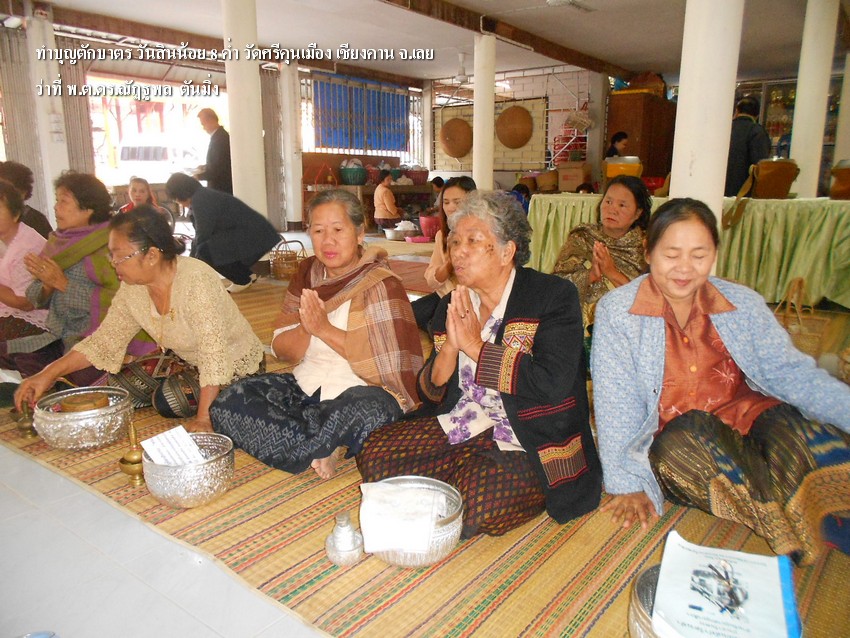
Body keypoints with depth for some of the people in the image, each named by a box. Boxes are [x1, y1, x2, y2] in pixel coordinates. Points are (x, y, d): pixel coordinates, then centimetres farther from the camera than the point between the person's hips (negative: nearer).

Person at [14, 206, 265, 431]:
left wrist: (204, 418, -34)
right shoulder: (132, 289, -5)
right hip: (189, 367, 7)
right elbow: (105, 339, 3)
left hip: (238, 368, -7)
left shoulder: (196, 280, -28)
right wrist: (49, 374, -8)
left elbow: (213, 352, -31)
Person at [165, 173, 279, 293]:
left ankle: (242, 280, 0)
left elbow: (202, 235, -13)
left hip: (253, 235, -10)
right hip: (251, 232, 10)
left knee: (205, 251, -19)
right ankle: (247, 274, 18)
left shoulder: (200, 200, -14)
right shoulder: (203, 196, 16)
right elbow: (200, 235, 23)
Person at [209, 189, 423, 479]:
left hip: (365, 391, -6)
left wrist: (325, 329, -20)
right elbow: (281, 350, 6)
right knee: (226, 404, -12)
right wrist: (306, 329, -17)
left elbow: (391, 366, -19)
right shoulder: (308, 273, 7)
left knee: (365, 409, -40)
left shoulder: (381, 285, -10)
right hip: (306, 387, 6)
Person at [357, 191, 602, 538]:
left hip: (529, 446, -4)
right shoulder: (453, 305, 8)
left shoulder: (553, 296, -8)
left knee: (479, 498, -32)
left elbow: (552, 383, -23)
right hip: (459, 425, 5)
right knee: (373, 452, -13)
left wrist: (474, 344, -16)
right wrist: (450, 346, -15)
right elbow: (429, 394, 6)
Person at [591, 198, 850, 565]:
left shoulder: (744, 305, 7)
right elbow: (616, 403, -9)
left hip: (746, 418, 3)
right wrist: (626, 484, -14)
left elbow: (790, 372, 2)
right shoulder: (616, 311, -5)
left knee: (788, 422, -27)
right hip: (670, 442, -2)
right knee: (689, 433, -33)